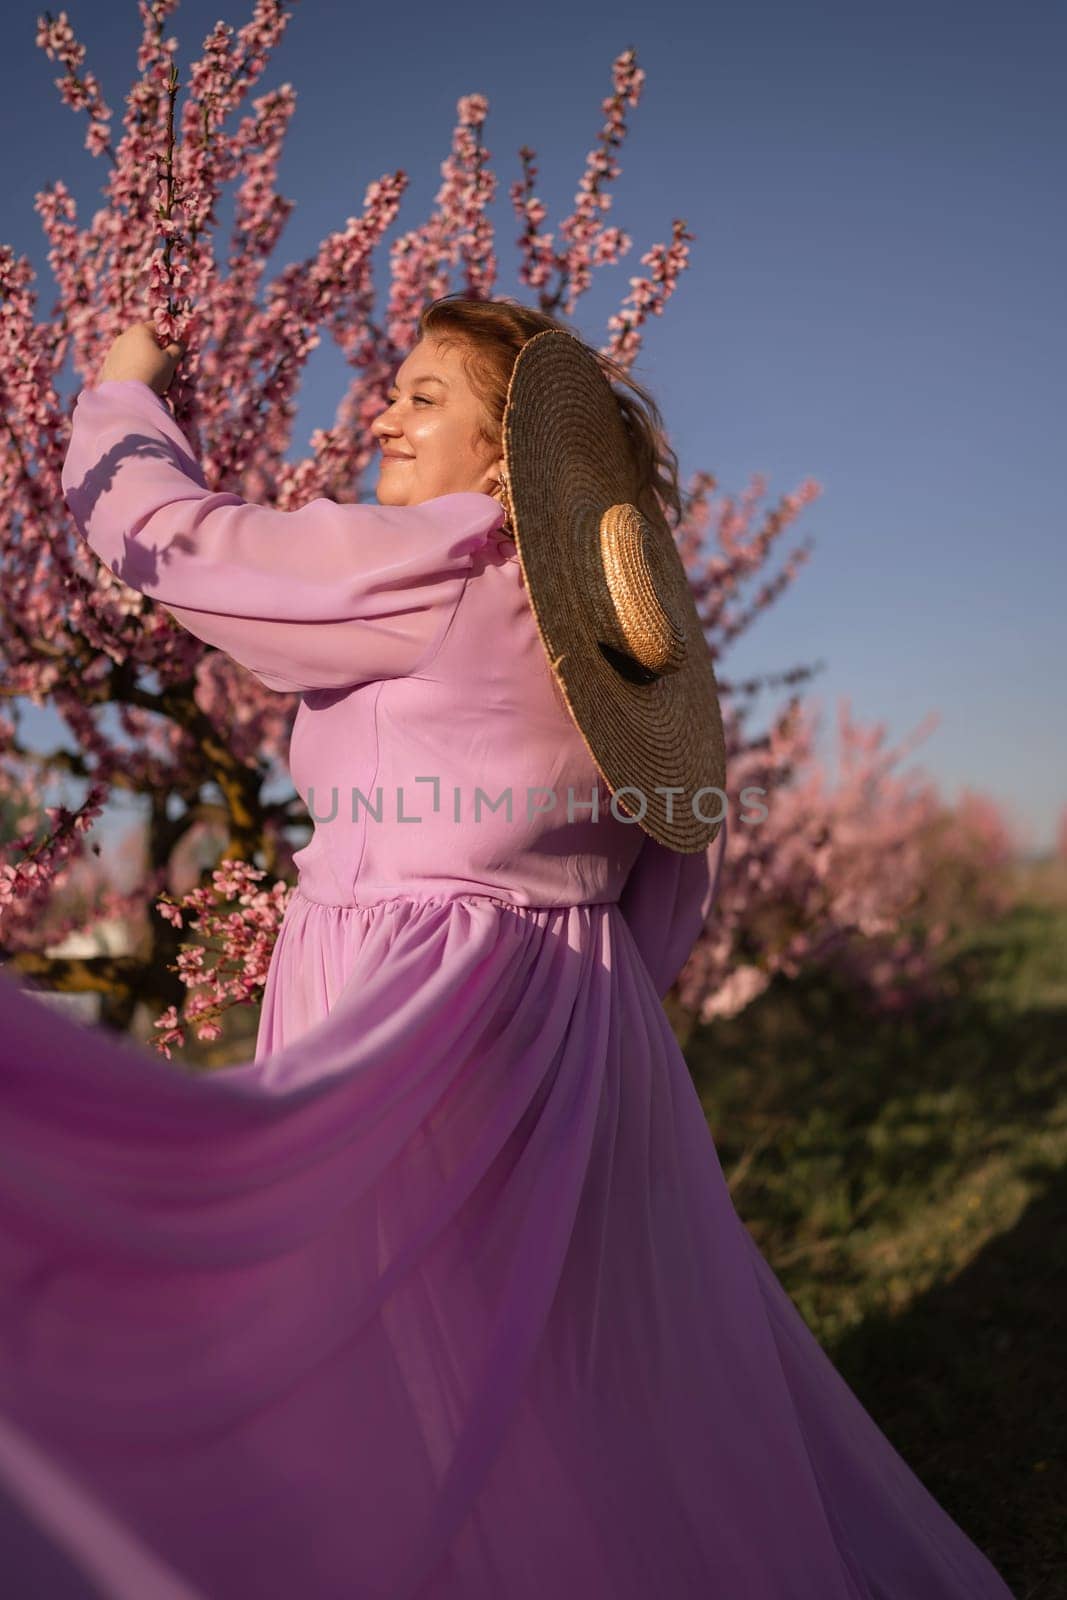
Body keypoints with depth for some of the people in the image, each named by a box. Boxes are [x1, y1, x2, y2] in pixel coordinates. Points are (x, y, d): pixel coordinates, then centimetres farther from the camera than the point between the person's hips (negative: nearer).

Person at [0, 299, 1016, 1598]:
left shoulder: (449, 565, -12)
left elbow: (172, 535, -5)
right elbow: (684, 854, 16)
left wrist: (124, 391, 13)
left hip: (421, 1030, -9)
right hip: (572, 1040, 9)